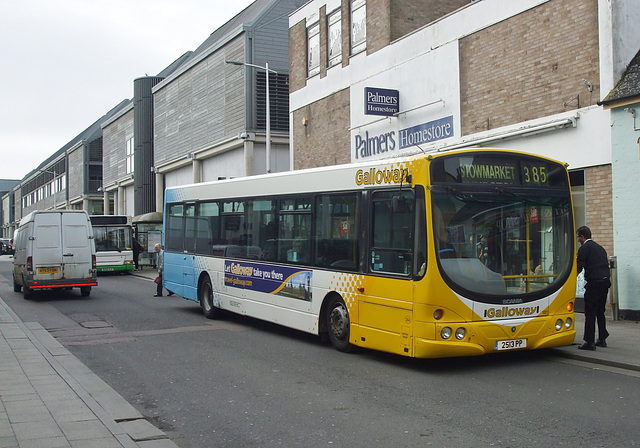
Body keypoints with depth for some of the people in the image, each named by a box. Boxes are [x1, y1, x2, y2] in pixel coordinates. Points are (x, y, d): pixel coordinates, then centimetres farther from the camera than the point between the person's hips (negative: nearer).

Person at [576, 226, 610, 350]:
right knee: (600, 312, 17)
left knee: (590, 313, -5)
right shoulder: (600, 247, 19)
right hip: (605, 281, 8)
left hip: (594, 283, -8)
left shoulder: (584, 248, -5)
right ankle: (602, 339, 23)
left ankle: (590, 342, -6)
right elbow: (606, 264, 19)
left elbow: (579, 266, -13)